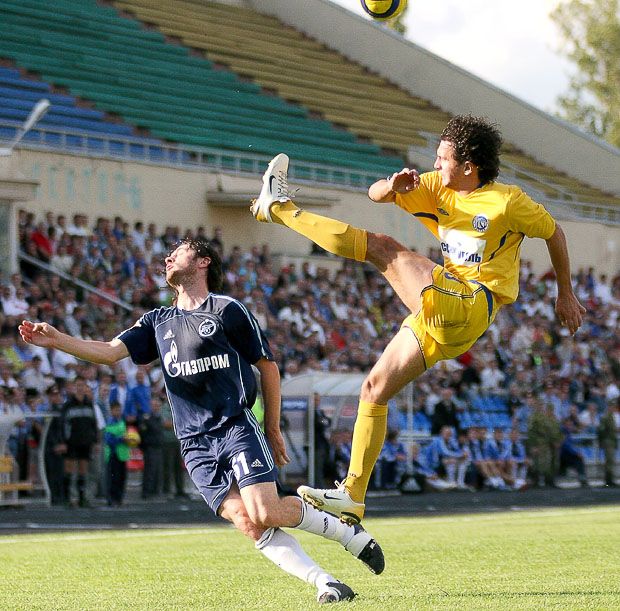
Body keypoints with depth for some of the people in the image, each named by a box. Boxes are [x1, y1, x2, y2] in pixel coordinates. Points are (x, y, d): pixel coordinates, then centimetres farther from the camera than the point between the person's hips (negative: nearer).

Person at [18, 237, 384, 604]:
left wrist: (273, 430, 6)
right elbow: (109, 352, 8)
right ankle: (324, 582, -15)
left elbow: (268, 367, 8)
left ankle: (345, 531, 3)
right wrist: (56, 340, -8)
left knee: (265, 514, -20)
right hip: (196, 445, 3)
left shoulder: (228, 309, 5)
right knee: (247, 523, -15)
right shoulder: (158, 322, 19)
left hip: (237, 427, -3)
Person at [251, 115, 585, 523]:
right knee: (374, 389, 6)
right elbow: (376, 195, 7)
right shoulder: (438, 188, 10)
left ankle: (280, 209, -9)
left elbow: (554, 233, 7)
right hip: (441, 314, 8)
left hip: (472, 306, -8)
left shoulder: (508, 202, -7)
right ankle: (352, 496, 8)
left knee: (383, 248, -18)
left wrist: (566, 295, 15)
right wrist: (394, 186, -18)